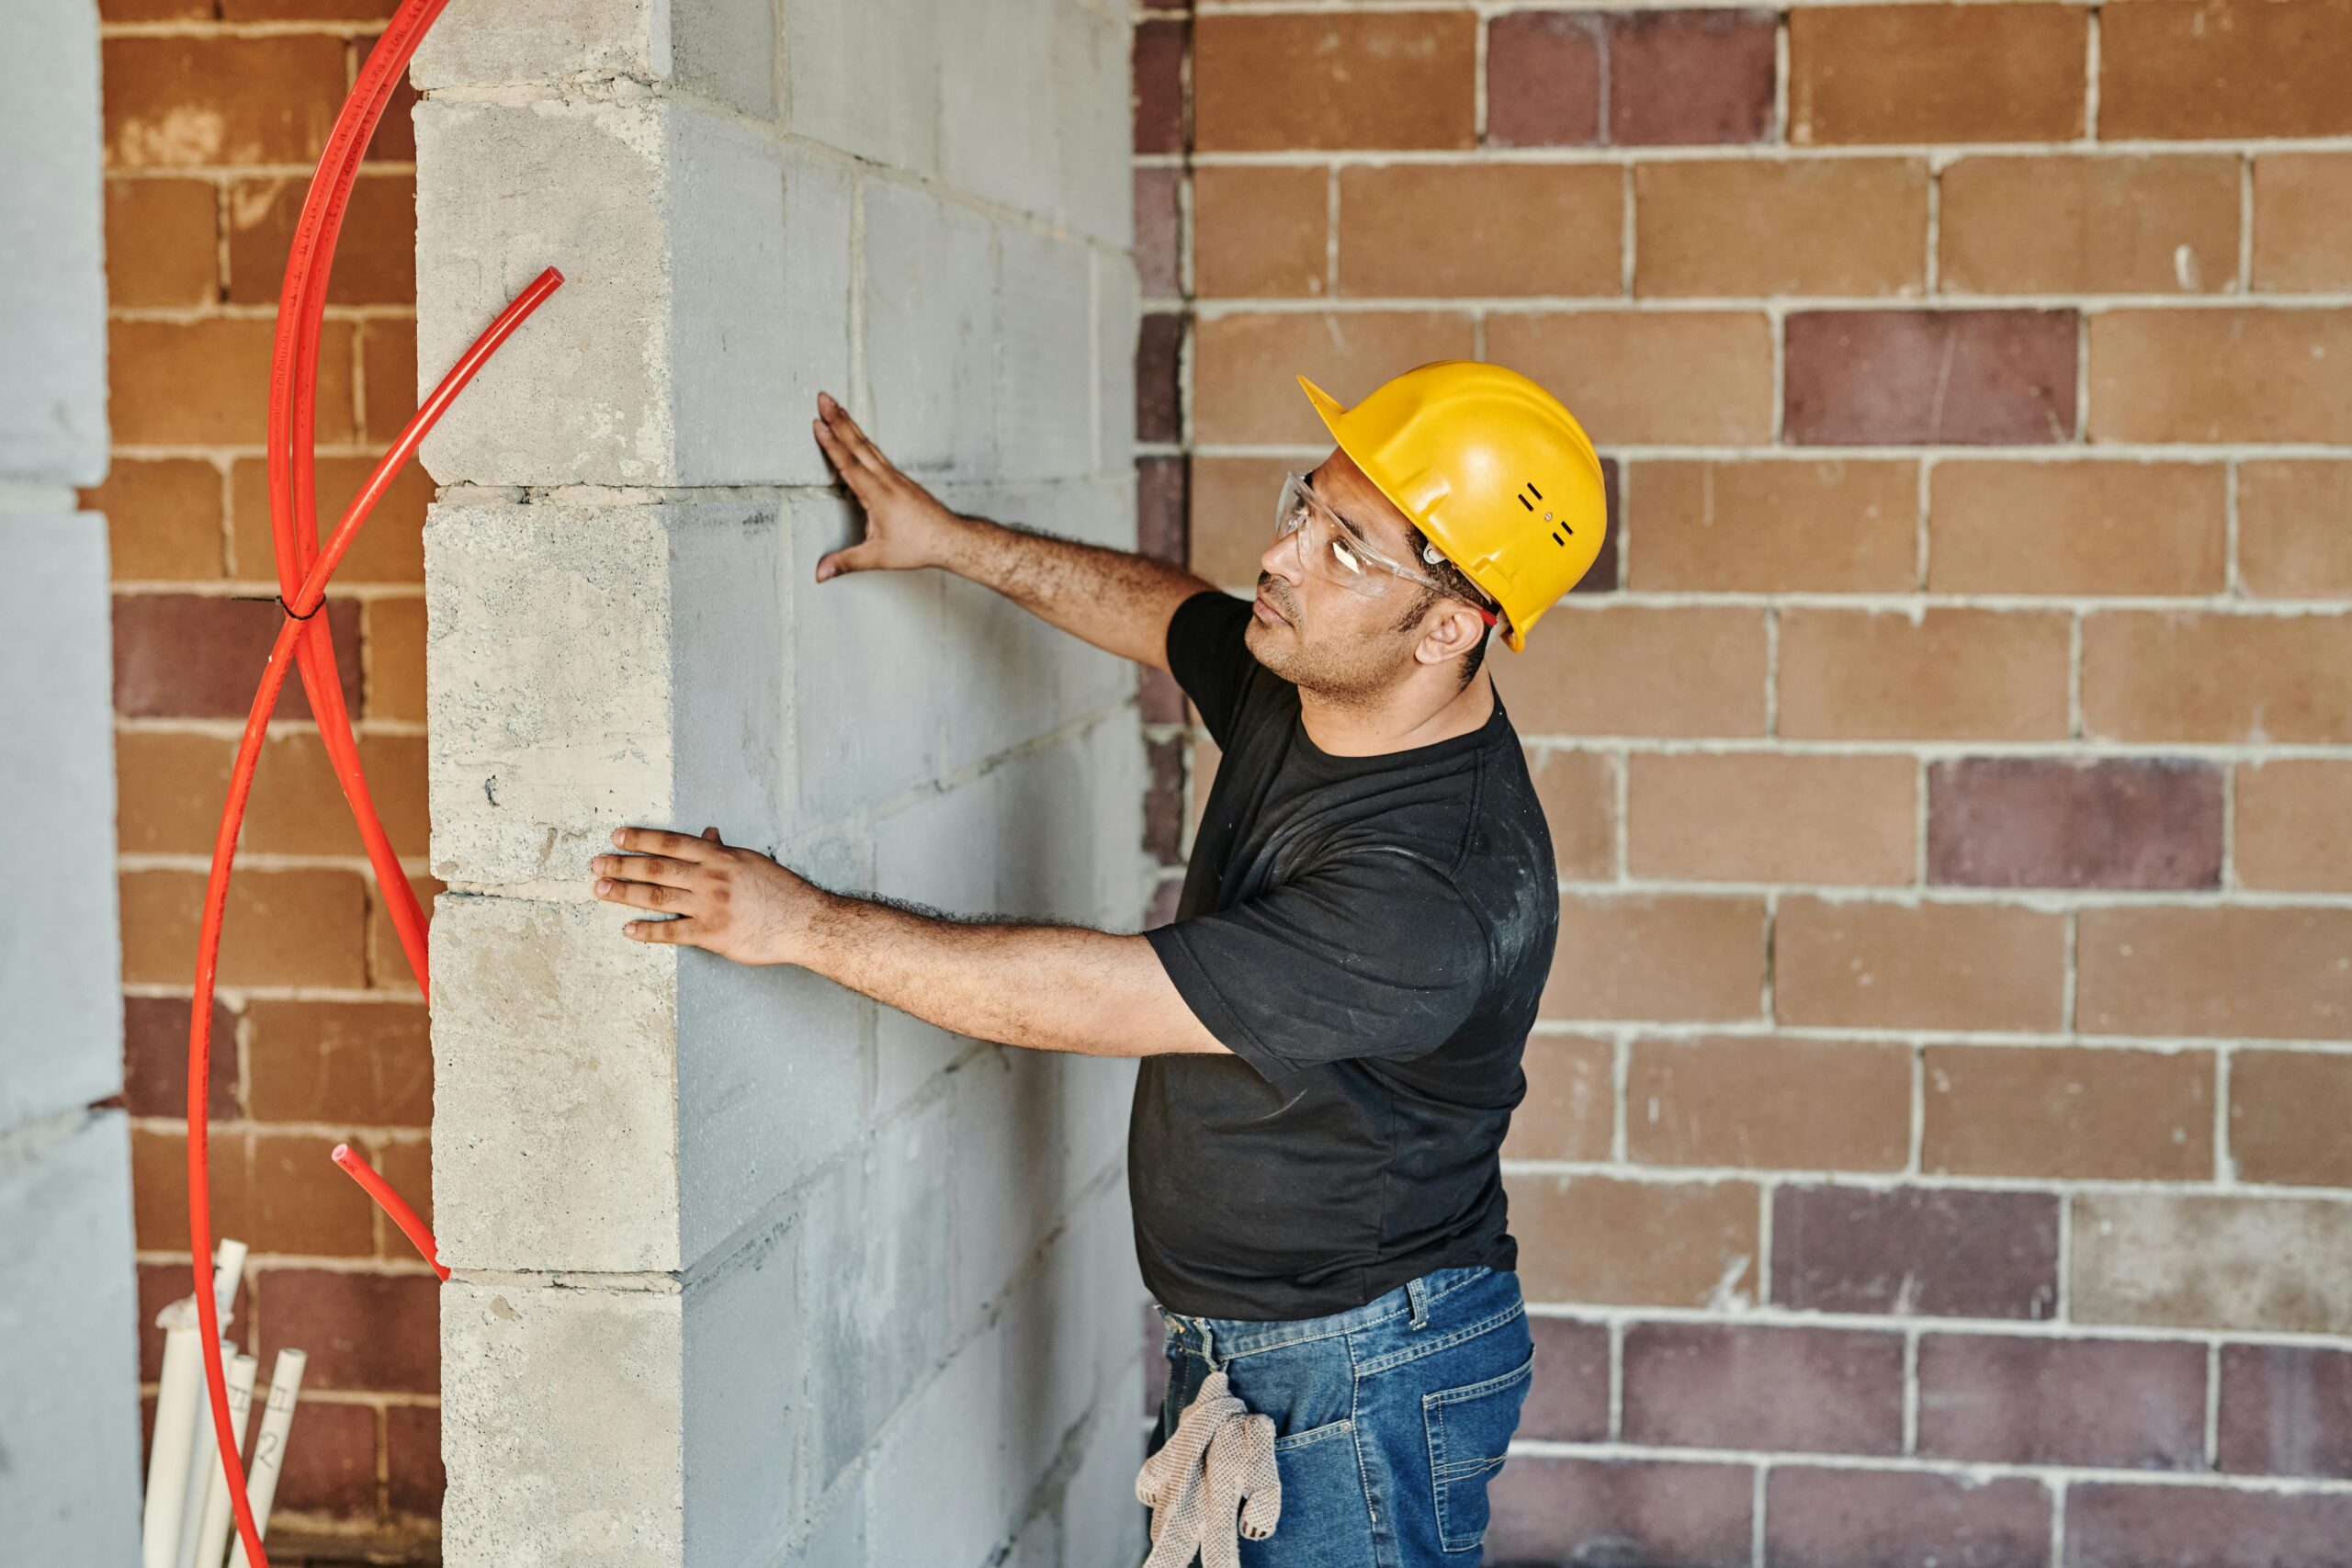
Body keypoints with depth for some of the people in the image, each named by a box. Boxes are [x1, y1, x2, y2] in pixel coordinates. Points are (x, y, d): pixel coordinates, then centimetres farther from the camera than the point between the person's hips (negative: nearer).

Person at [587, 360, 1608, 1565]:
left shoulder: (1442, 890, -32)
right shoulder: (1299, 684, -5)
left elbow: (1084, 999, -30)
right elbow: (1162, 609, 19)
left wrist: (804, 924, -24)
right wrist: (955, 542, 10)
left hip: (1365, 1377, -9)